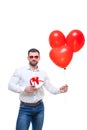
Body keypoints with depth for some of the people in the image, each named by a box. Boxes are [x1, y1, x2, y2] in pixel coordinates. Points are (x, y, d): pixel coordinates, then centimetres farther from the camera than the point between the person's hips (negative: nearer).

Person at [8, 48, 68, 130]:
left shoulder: (43, 73, 6)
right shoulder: (20, 70, -3)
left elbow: (51, 88, 7)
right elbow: (10, 85, -6)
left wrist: (59, 90, -13)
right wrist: (24, 89, -19)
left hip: (39, 107, 4)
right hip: (25, 108, -3)